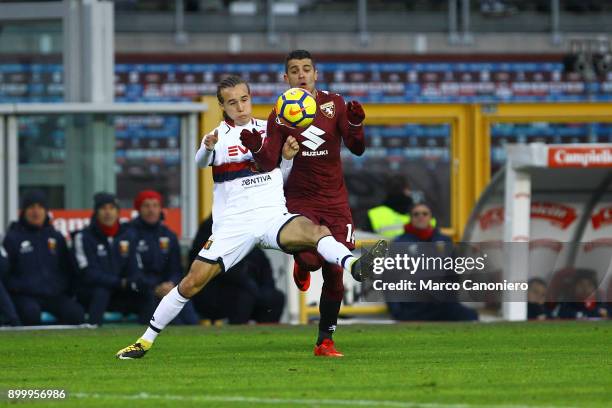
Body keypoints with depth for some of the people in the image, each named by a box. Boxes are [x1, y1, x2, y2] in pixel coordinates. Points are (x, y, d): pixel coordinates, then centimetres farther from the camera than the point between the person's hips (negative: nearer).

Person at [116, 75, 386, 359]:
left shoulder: (269, 130, 10)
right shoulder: (218, 138, -1)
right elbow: (201, 162, -21)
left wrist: (286, 150, 2)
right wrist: (207, 147, -46)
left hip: (272, 216, 1)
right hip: (232, 226, -1)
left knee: (315, 231, -30)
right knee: (193, 282, -7)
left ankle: (354, 266, -54)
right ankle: (146, 340, 6)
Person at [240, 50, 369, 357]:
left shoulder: (334, 104, 2)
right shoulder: (280, 115, -2)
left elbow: (357, 149, -1)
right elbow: (269, 164, -8)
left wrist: (355, 124, -21)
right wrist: (256, 148, -29)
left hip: (335, 201, 2)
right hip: (300, 201, -2)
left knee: (334, 273, -3)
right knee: (311, 260, -24)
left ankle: (325, 341, 10)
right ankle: (302, 266, 17)